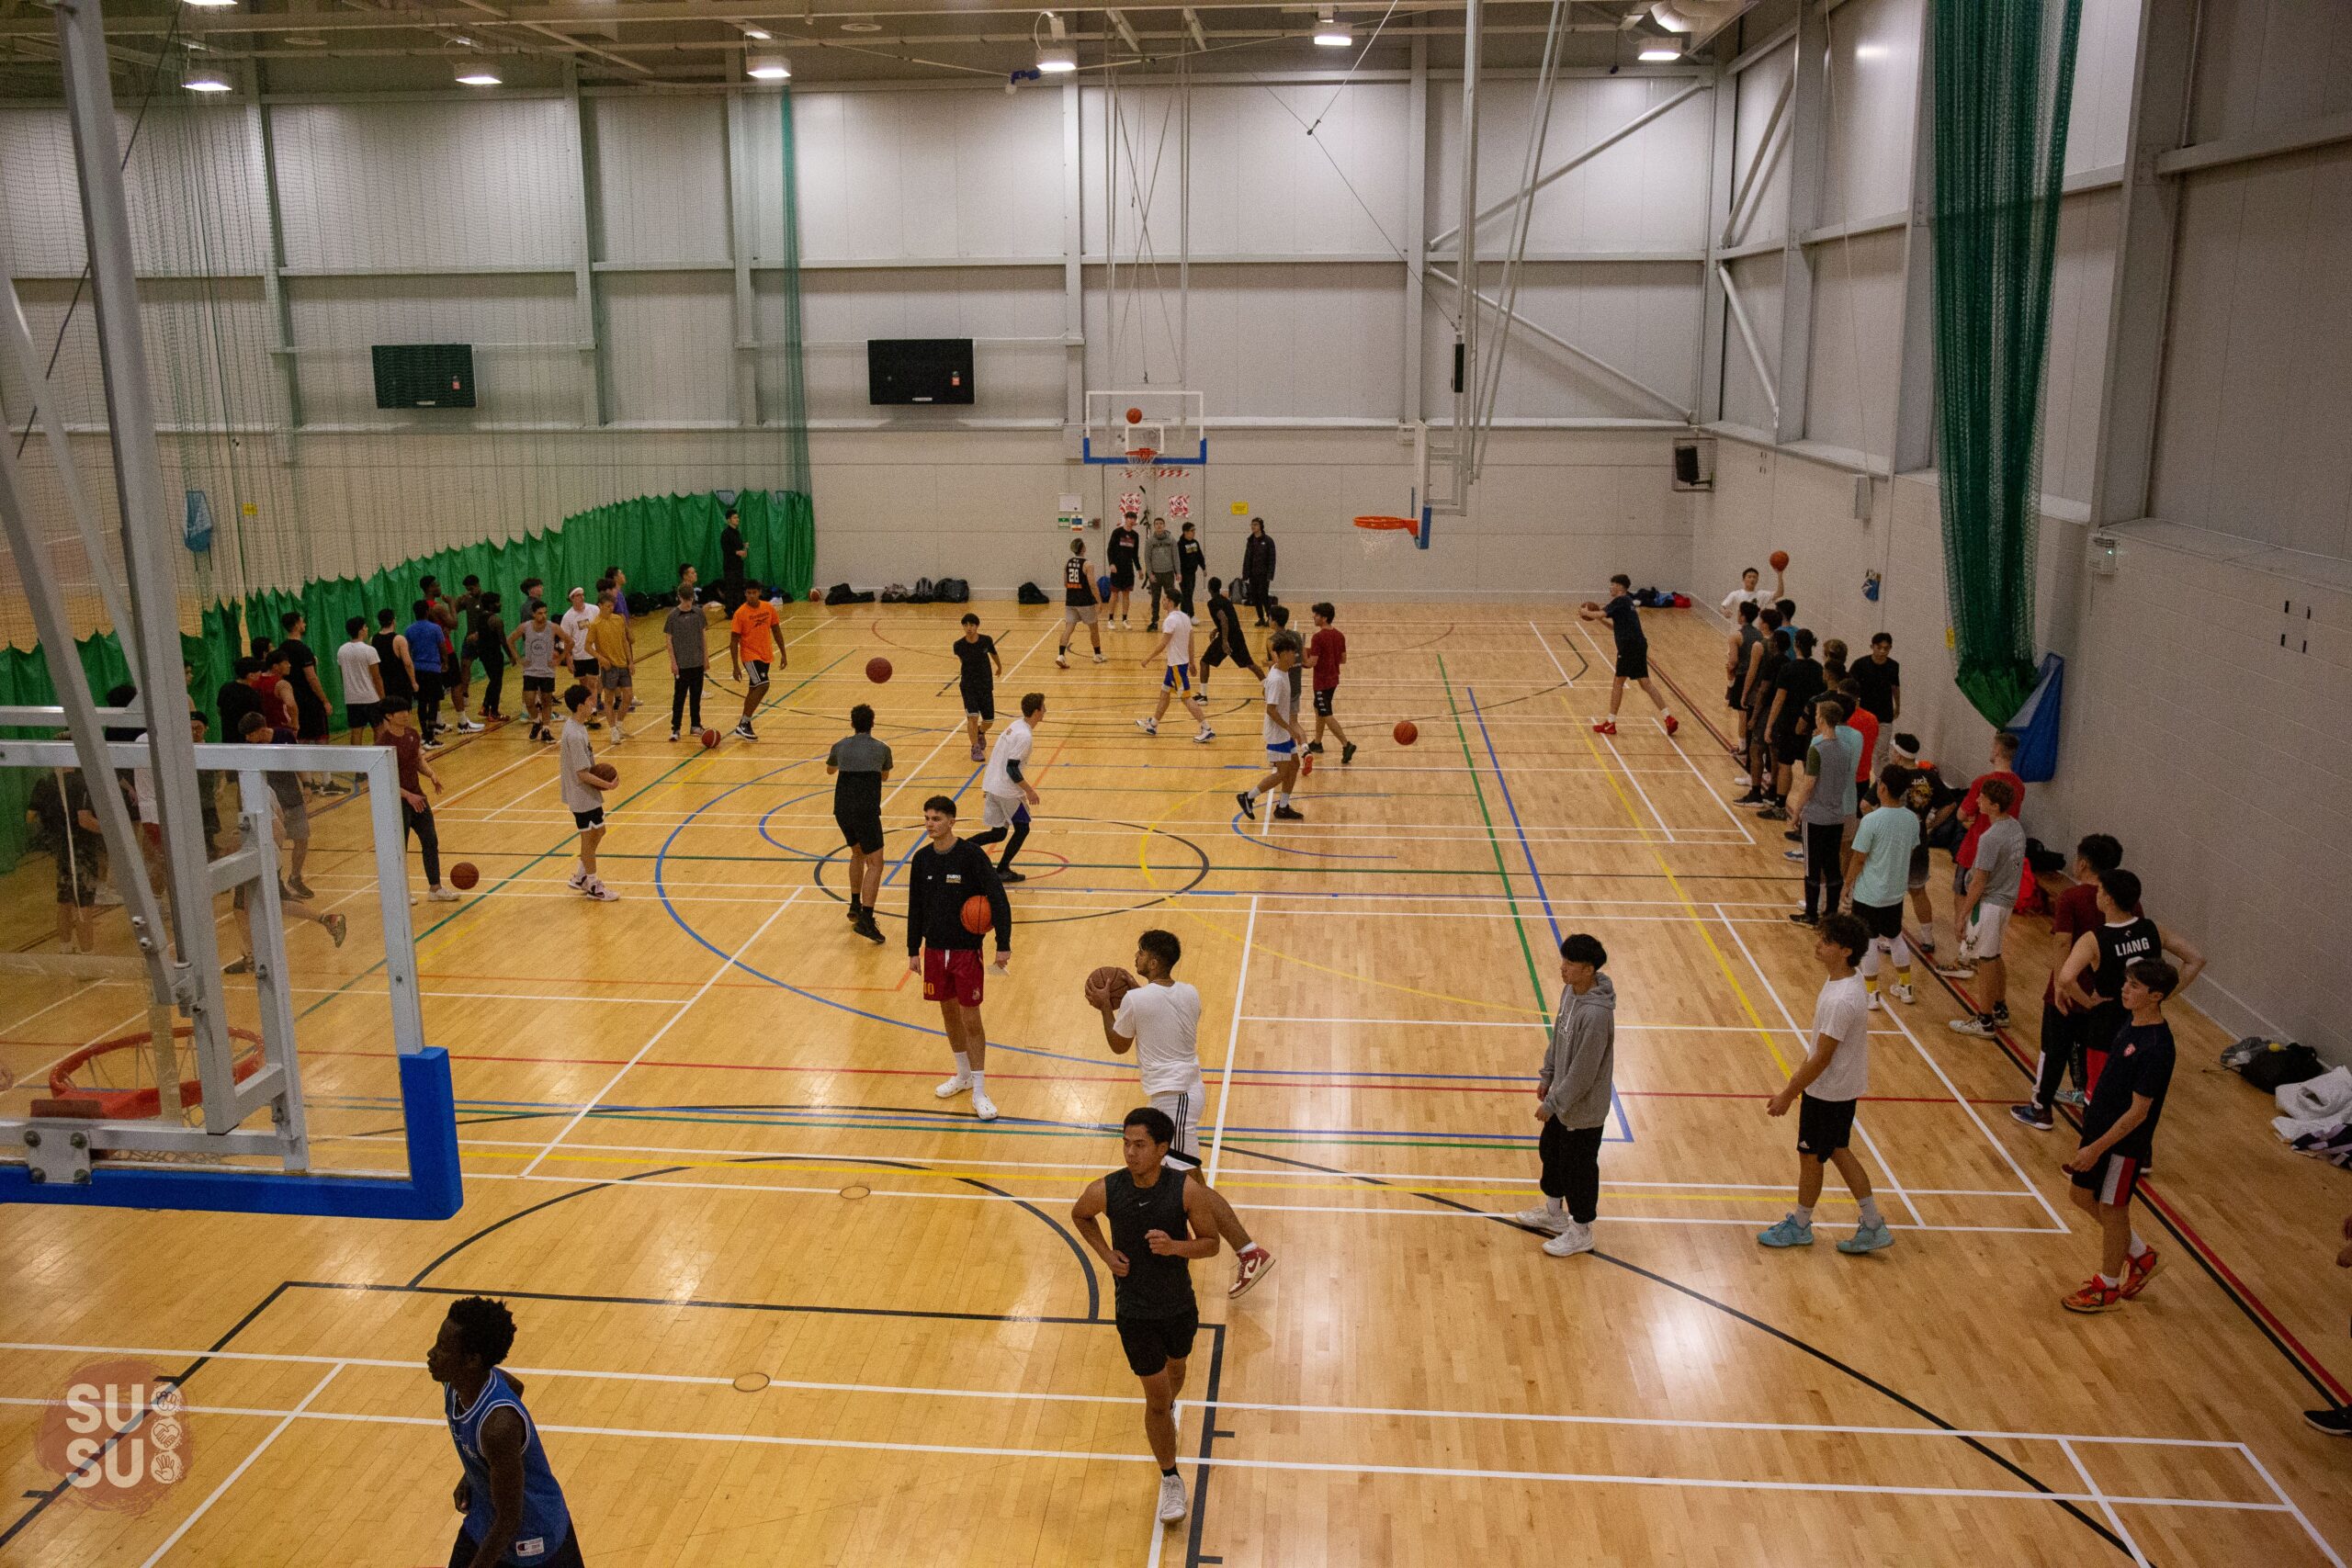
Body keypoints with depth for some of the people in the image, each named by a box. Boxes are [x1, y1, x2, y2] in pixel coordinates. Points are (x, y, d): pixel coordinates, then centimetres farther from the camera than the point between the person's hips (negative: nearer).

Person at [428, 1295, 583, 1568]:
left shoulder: (499, 1425, -39)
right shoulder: (456, 1382, -14)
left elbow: (509, 1520, -29)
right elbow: (516, 1386, 9)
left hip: (534, 1539, -7)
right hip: (484, 1520, 7)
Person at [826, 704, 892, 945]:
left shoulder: (840, 746, 11)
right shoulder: (881, 749, 6)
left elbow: (830, 770, 34)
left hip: (842, 810, 4)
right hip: (866, 810, -4)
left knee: (858, 853, 28)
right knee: (874, 863, -3)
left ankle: (855, 905, 33)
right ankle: (865, 920, -16)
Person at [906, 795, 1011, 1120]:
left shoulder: (971, 855, -14)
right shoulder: (922, 859, 1)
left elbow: (998, 899, -16)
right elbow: (915, 908, 10)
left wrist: (1003, 945, -21)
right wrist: (913, 950, 9)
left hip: (967, 949, -5)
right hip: (935, 949, 5)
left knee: (971, 1019, -2)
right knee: (949, 1012, 16)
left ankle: (979, 1091, 7)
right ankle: (963, 1075, 34)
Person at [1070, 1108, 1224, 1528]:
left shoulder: (1186, 1189, -22)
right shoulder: (1104, 1190, -20)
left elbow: (1211, 1243, -11)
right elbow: (1078, 1216, 3)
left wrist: (1175, 1247, -31)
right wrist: (1106, 1254, -10)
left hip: (1179, 1305, 2)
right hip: (1135, 1311, -2)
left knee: (1175, 1371, 28)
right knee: (1156, 1398, 2)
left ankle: (1167, 1406, 64)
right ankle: (1170, 1480, 22)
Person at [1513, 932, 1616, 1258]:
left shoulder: (1596, 1014, -34)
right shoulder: (1571, 990, -6)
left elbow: (1583, 1071, -28)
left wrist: (1552, 1104, -20)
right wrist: (1547, 1075, 14)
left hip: (1584, 1109, -9)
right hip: (1562, 1099, 9)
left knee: (1580, 1169, 10)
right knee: (1550, 1151, 25)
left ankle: (1580, 1233, 31)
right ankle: (1553, 1213, 47)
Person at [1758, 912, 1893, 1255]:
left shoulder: (1841, 1001, -31)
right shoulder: (1842, 982, -1)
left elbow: (1821, 1058, -25)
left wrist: (1788, 1095, -17)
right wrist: (1801, 1073, 20)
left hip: (1828, 1092, -9)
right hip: (1843, 1087, 9)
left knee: (1810, 1156, 10)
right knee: (1838, 1151, 20)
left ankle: (1799, 1226, 30)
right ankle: (1873, 1226, 27)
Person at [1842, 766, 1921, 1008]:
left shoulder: (1871, 820, -22)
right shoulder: (1912, 820, -4)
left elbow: (1858, 859, -16)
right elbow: (1910, 852, 8)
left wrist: (1848, 881, -1)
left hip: (1868, 894, -6)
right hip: (1896, 892, 6)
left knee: (1869, 942, 6)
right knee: (1896, 938, 22)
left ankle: (1871, 994, 13)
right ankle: (1906, 989, 31)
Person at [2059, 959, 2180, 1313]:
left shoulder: (2155, 1048, -27)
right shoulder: (2133, 1025, 0)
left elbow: (2138, 1112, -24)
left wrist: (2097, 1148, -21)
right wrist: (2093, 1107, 20)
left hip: (2124, 1142, -9)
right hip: (2100, 1125, 9)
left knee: (2111, 1209, 8)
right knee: (2084, 1197, 19)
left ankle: (2108, 1287, 28)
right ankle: (2142, 1257, 39)